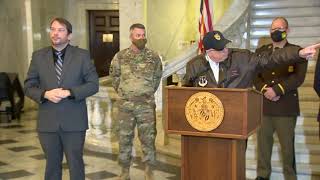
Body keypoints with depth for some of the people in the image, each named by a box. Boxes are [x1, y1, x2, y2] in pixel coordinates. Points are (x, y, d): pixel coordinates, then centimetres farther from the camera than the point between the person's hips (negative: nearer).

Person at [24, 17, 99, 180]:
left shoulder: (82, 55, 0)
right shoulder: (38, 56, 5)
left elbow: (93, 84, -4)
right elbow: (29, 86, 6)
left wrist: (69, 92, -17)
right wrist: (45, 94, -15)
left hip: (74, 121, -2)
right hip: (47, 122, 2)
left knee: (76, 163, 7)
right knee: (52, 163, 14)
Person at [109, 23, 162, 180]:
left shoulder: (153, 57, 0)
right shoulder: (120, 56, 0)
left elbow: (157, 76, 15)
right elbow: (114, 75, 16)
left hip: (147, 105, 0)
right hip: (125, 105, 1)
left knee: (148, 138, 2)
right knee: (124, 138, 7)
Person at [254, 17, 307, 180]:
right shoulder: (260, 51, 15)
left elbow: (298, 77, -9)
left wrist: (277, 90, -17)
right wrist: (265, 89, -11)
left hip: (286, 107, -3)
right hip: (263, 105, 3)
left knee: (287, 145, 2)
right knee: (263, 142, 8)